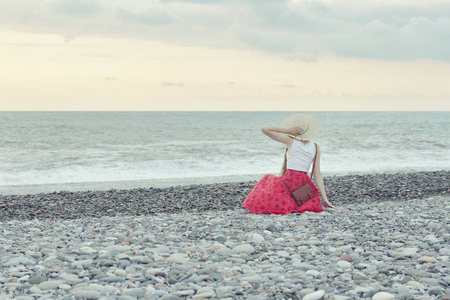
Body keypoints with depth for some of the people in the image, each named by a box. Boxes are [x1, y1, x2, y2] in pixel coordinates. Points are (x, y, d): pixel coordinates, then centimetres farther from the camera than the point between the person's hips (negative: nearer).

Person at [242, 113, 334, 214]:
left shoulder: (290, 140, -2)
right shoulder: (316, 147, 4)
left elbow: (264, 129, 1)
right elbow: (317, 174, -2)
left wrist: (286, 130, -3)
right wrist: (324, 198, -2)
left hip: (288, 181, -1)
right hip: (304, 183, 2)